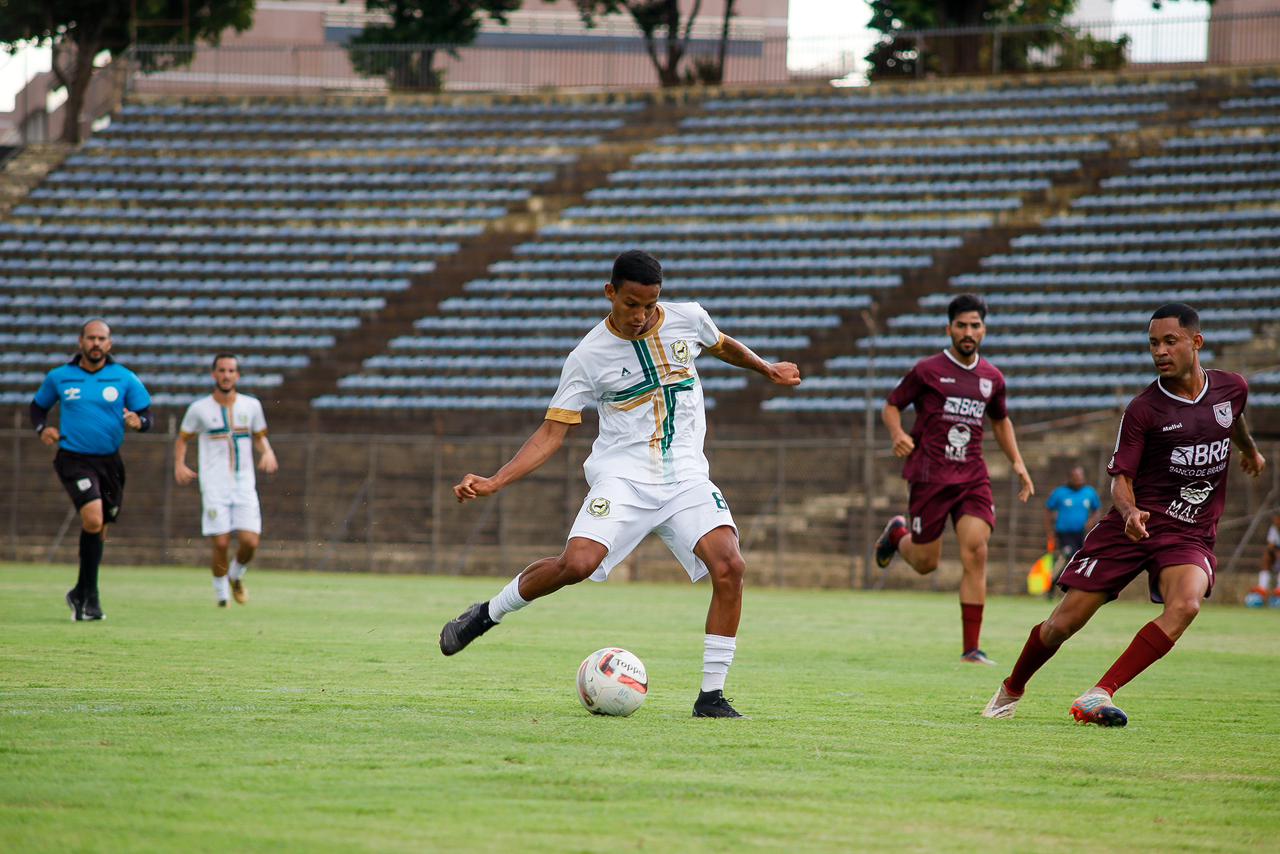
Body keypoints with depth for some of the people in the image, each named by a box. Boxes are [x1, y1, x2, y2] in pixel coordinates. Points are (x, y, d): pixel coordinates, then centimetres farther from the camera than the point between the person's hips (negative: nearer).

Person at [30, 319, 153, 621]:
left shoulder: (125, 379, 0)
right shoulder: (59, 377, 2)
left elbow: (146, 416, 2)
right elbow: (38, 406, 17)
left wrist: (138, 421, -21)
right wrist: (42, 429, -2)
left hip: (109, 461, 3)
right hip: (74, 459, -3)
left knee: (98, 530, 12)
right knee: (93, 519, -23)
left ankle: (81, 595, 33)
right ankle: (90, 595, -11)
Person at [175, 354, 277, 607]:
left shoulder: (251, 406, 7)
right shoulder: (199, 409, 1)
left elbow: (260, 436, 20)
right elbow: (182, 438, 13)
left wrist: (267, 452, -1)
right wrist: (179, 465, -5)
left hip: (244, 485, 2)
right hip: (214, 487, -2)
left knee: (250, 542, -9)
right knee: (221, 543, -10)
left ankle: (236, 576, 22)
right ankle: (221, 592, 12)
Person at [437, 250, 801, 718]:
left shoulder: (688, 319, 4)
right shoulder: (588, 357, -4)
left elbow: (722, 345, 30)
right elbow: (552, 432, -3)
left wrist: (766, 368, 39)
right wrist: (494, 482, -13)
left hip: (687, 477, 3)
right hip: (622, 475, -3)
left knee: (729, 567, -20)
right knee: (577, 563, -26)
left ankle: (711, 696, -10)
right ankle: (487, 613, 0)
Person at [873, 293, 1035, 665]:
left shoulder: (992, 378, 10)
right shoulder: (927, 370, -3)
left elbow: (1000, 420, 27)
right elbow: (891, 406, 4)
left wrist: (1017, 462, 15)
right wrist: (898, 435, -17)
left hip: (972, 477, 3)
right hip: (930, 476, -3)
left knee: (976, 553, -15)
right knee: (925, 562, 3)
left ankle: (971, 648, -11)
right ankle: (898, 533, 41)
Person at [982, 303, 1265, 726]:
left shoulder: (1232, 387, 1)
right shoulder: (1142, 409, -9)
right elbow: (1121, 478, -7)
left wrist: (1250, 450, 47)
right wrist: (1129, 512, -29)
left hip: (1190, 535, 2)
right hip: (1134, 524, -2)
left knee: (1184, 604, -31)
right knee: (1063, 624, -3)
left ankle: (1100, 695, -31)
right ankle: (1011, 690, 26)